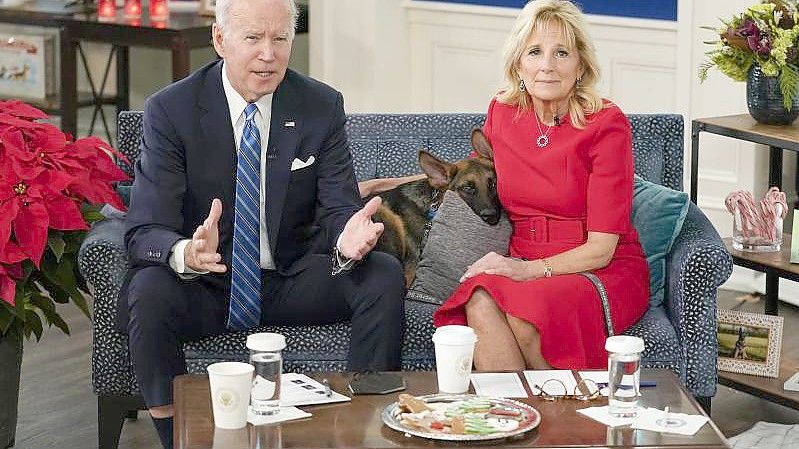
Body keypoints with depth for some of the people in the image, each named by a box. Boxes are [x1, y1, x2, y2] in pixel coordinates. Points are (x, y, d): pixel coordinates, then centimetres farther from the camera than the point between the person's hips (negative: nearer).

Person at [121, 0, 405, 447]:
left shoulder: (323, 107, -2)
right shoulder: (170, 111, -9)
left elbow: (339, 209, -5)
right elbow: (145, 231, -16)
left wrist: (347, 239, -32)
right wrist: (186, 253, -41)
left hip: (291, 283, 2)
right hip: (202, 285, -2)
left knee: (385, 274, -21)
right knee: (148, 290, -33)